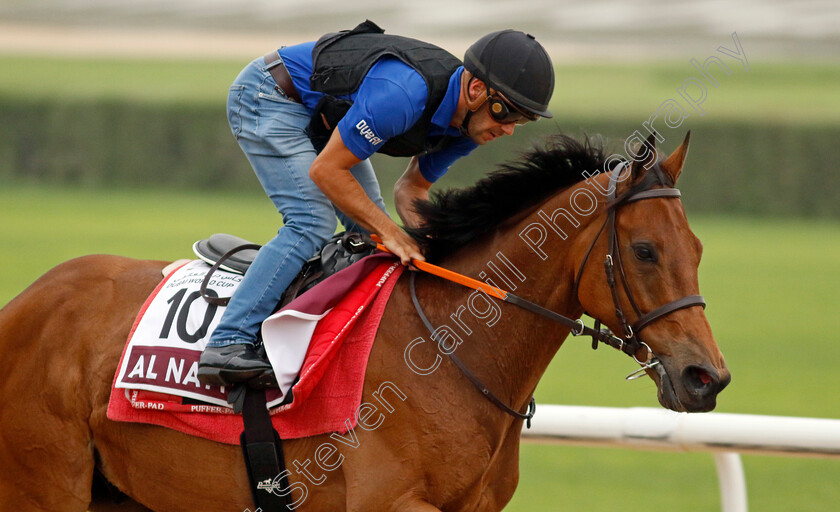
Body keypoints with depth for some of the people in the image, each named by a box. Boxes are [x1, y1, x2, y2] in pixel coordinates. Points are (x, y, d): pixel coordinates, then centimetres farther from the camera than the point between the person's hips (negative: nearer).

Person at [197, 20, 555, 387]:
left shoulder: (469, 125, -8)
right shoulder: (402, 95, -37)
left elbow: (411, 187, 6)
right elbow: (326, 171, -29)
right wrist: (391, 233, -27)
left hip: (321, 117, 9)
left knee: (370, 228, 5)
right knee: (313, 224, -22)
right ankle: (227, 346, -27)